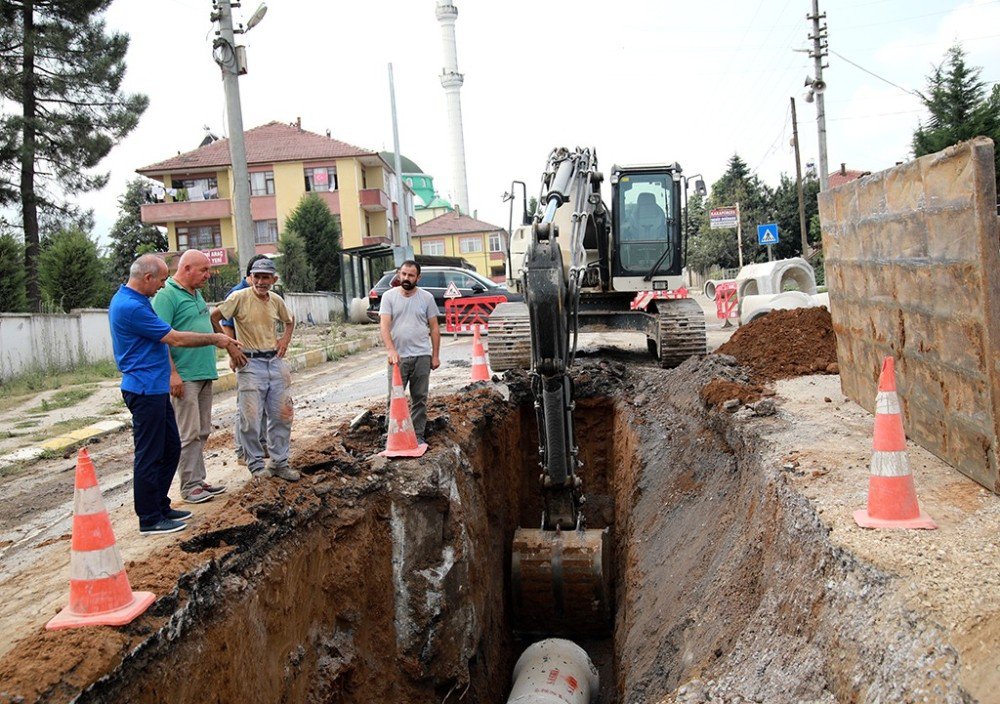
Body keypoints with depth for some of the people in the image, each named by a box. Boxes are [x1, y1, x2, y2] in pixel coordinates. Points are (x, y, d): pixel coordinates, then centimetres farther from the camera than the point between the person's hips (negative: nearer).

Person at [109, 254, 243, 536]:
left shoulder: (131, 300, 12)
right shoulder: (131, 307, -21)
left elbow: (162, 338, 21)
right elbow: (176, 339, -18)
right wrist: (215, 339, -7)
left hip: (155, 388, 11)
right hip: (145, 389, -11)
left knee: (170, 449, 16)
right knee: (149, 455, -2)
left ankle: (161, 506, 27)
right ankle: (149, 519, 7)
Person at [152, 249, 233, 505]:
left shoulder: (196, 293, 17)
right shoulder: (167, 295, -12)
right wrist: (172, 373, -22)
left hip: (205, 374, 9)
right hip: (184, 376, -9)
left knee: (202, 432, 12)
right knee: (189, 433, -5)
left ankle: (198, 480, 20)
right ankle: (189, 487, 1)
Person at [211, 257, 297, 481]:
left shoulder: (276, 300, 6)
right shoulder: (240, 297, -10)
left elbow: (290, 321, 25)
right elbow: (213, 318, -8)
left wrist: (286, 339, 9)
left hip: (275, 361, 5)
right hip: (250, 364, -5)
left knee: (282, 416, 8)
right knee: (250, 418, -3)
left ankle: (280, 462, 20)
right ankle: (256, 464, 11)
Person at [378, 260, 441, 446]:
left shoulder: (426, 297, 4)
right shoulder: (389, 296, 0)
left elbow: (434, 328, 6)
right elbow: (384, 325, -11)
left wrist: (435, 355, 2)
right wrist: (391, 350, -25)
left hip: (421, 356, 1)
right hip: (398, 356, -1)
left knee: (420, 399, 7)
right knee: (394, 398, 0)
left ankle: (418, 436, 15)